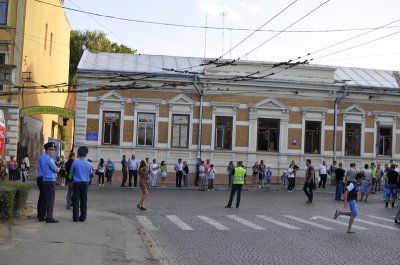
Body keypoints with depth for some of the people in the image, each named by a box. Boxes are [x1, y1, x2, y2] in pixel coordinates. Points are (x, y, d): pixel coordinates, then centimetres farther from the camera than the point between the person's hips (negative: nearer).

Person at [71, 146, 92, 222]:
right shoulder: (89, 164, -3)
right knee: (84, 200, 7)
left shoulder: (75, 162, -8)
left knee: (76, 200, 4)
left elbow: (71, 171, 6)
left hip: (76, 183, -1)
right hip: (85, 183, 1)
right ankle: (83, 217, 8)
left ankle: (75, 217, 4)